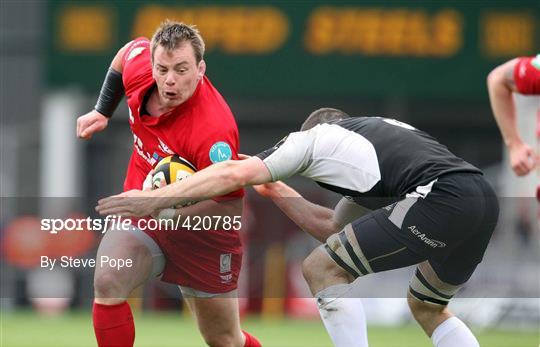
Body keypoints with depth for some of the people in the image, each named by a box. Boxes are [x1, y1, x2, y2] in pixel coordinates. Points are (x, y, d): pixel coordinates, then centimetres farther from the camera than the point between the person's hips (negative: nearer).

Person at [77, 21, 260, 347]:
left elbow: (231, 205, -28)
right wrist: (102, 111, 15)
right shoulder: (139, 63, -16)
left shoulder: (213, 129, -33)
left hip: (201, 232, -4)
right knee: (107, 282, -27)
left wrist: (176, 212, -41)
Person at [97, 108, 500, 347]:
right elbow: (330, 227, 39)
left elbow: (235, 174, 9)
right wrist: (273, 187, 45)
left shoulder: (315, 137, 16)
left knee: (323, 268, 2)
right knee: (427, 306, 30)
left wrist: (155, 199, 14)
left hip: (441, 197, -8)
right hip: (484, 197, 8)